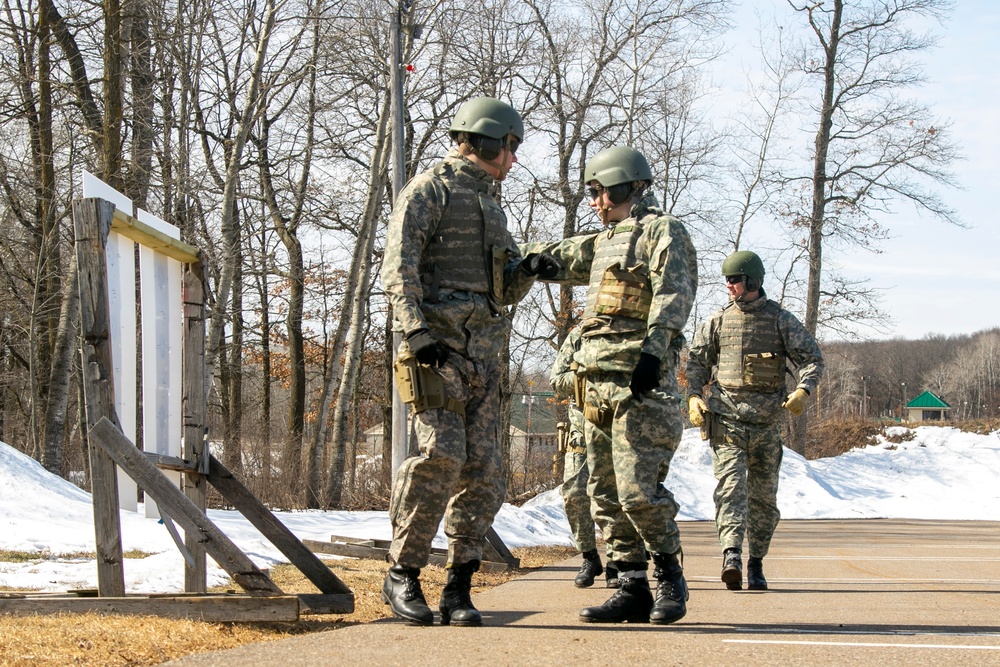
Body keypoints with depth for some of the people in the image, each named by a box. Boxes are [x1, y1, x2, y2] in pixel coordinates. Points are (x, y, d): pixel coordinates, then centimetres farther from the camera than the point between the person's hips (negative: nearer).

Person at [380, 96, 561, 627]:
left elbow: (506, 289, 25)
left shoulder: (489, 206, 25)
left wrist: (529, 270, 3)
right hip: (436, 347, -8)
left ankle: (458, 590, 3)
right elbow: (399, 268, -12)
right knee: (441, 456, -18)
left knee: (483, 470, -1)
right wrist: (416, 333, -24)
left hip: (483, 353, 8)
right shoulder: (426, 192, 0)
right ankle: (403, 574, -6)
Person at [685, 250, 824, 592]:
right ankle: (731, 558, -30)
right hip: (726, 419, 0)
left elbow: (813, 358, 1)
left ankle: (756, 564, 20)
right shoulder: (718, 320, 6)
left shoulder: (781, 320, 2)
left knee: (764, 496, 7)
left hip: (766, 422, 1)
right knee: (730, 486, -16)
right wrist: (693, 397, -2)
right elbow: (696, 361, 13)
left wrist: (803, 391, -17)